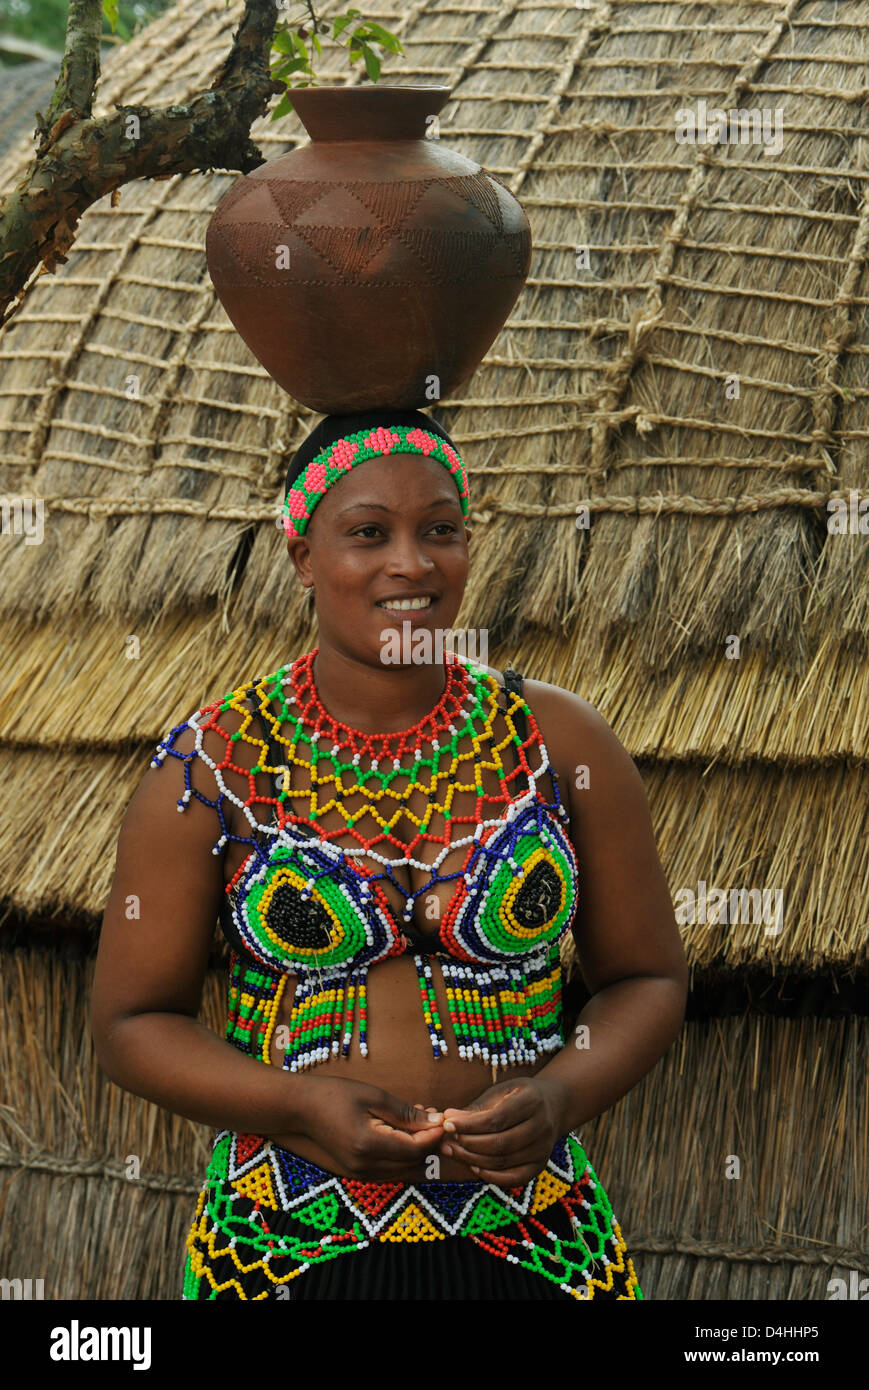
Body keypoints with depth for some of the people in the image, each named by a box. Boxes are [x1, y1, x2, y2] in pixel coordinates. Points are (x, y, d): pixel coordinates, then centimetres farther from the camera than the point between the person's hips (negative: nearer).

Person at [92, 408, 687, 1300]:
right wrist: (299, 1107, -17)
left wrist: (560, 1096, -13)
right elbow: (130, 1022, -1)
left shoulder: (560, 744, 0)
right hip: (288, 1249, -1)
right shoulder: (212, 763, -4)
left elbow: (649, 978, 6)